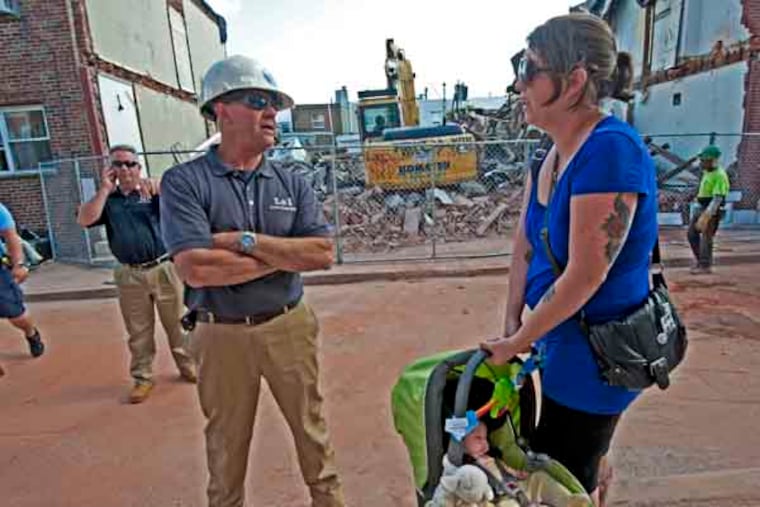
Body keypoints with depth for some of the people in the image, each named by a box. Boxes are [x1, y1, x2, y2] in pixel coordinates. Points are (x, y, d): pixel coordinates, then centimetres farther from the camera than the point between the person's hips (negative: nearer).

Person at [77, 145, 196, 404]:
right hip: (129, 275, 2)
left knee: (177, 324, 10)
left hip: (164, 269, -2)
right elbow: (84, 220, -8)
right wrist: (105, 188, -6)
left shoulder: (153, 192, 3)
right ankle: (142, 378, 23)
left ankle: (187, 366, 26)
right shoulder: (107, 198, 10)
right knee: (138, 331, 10)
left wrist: (157, 188, -34)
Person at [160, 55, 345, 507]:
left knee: (313, 428, 17)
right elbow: (196, 269, -21)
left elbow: (323, 253, -10)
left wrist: (246, 241, -17)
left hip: (290, 327, 2)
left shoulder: (292, 182, 1)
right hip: (223, 335, -2)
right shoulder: (185, 181, -8)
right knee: (227, 441, 19)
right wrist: (285, 254, -13)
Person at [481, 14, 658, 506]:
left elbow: (585, 277, -26)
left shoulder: (610, 149, -26)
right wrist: (512, 327, -1)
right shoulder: (550, 156, 2)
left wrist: (518, 343, -13)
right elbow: (525, 247, 3)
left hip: (597, 351, -8)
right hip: (568, 341, 8)